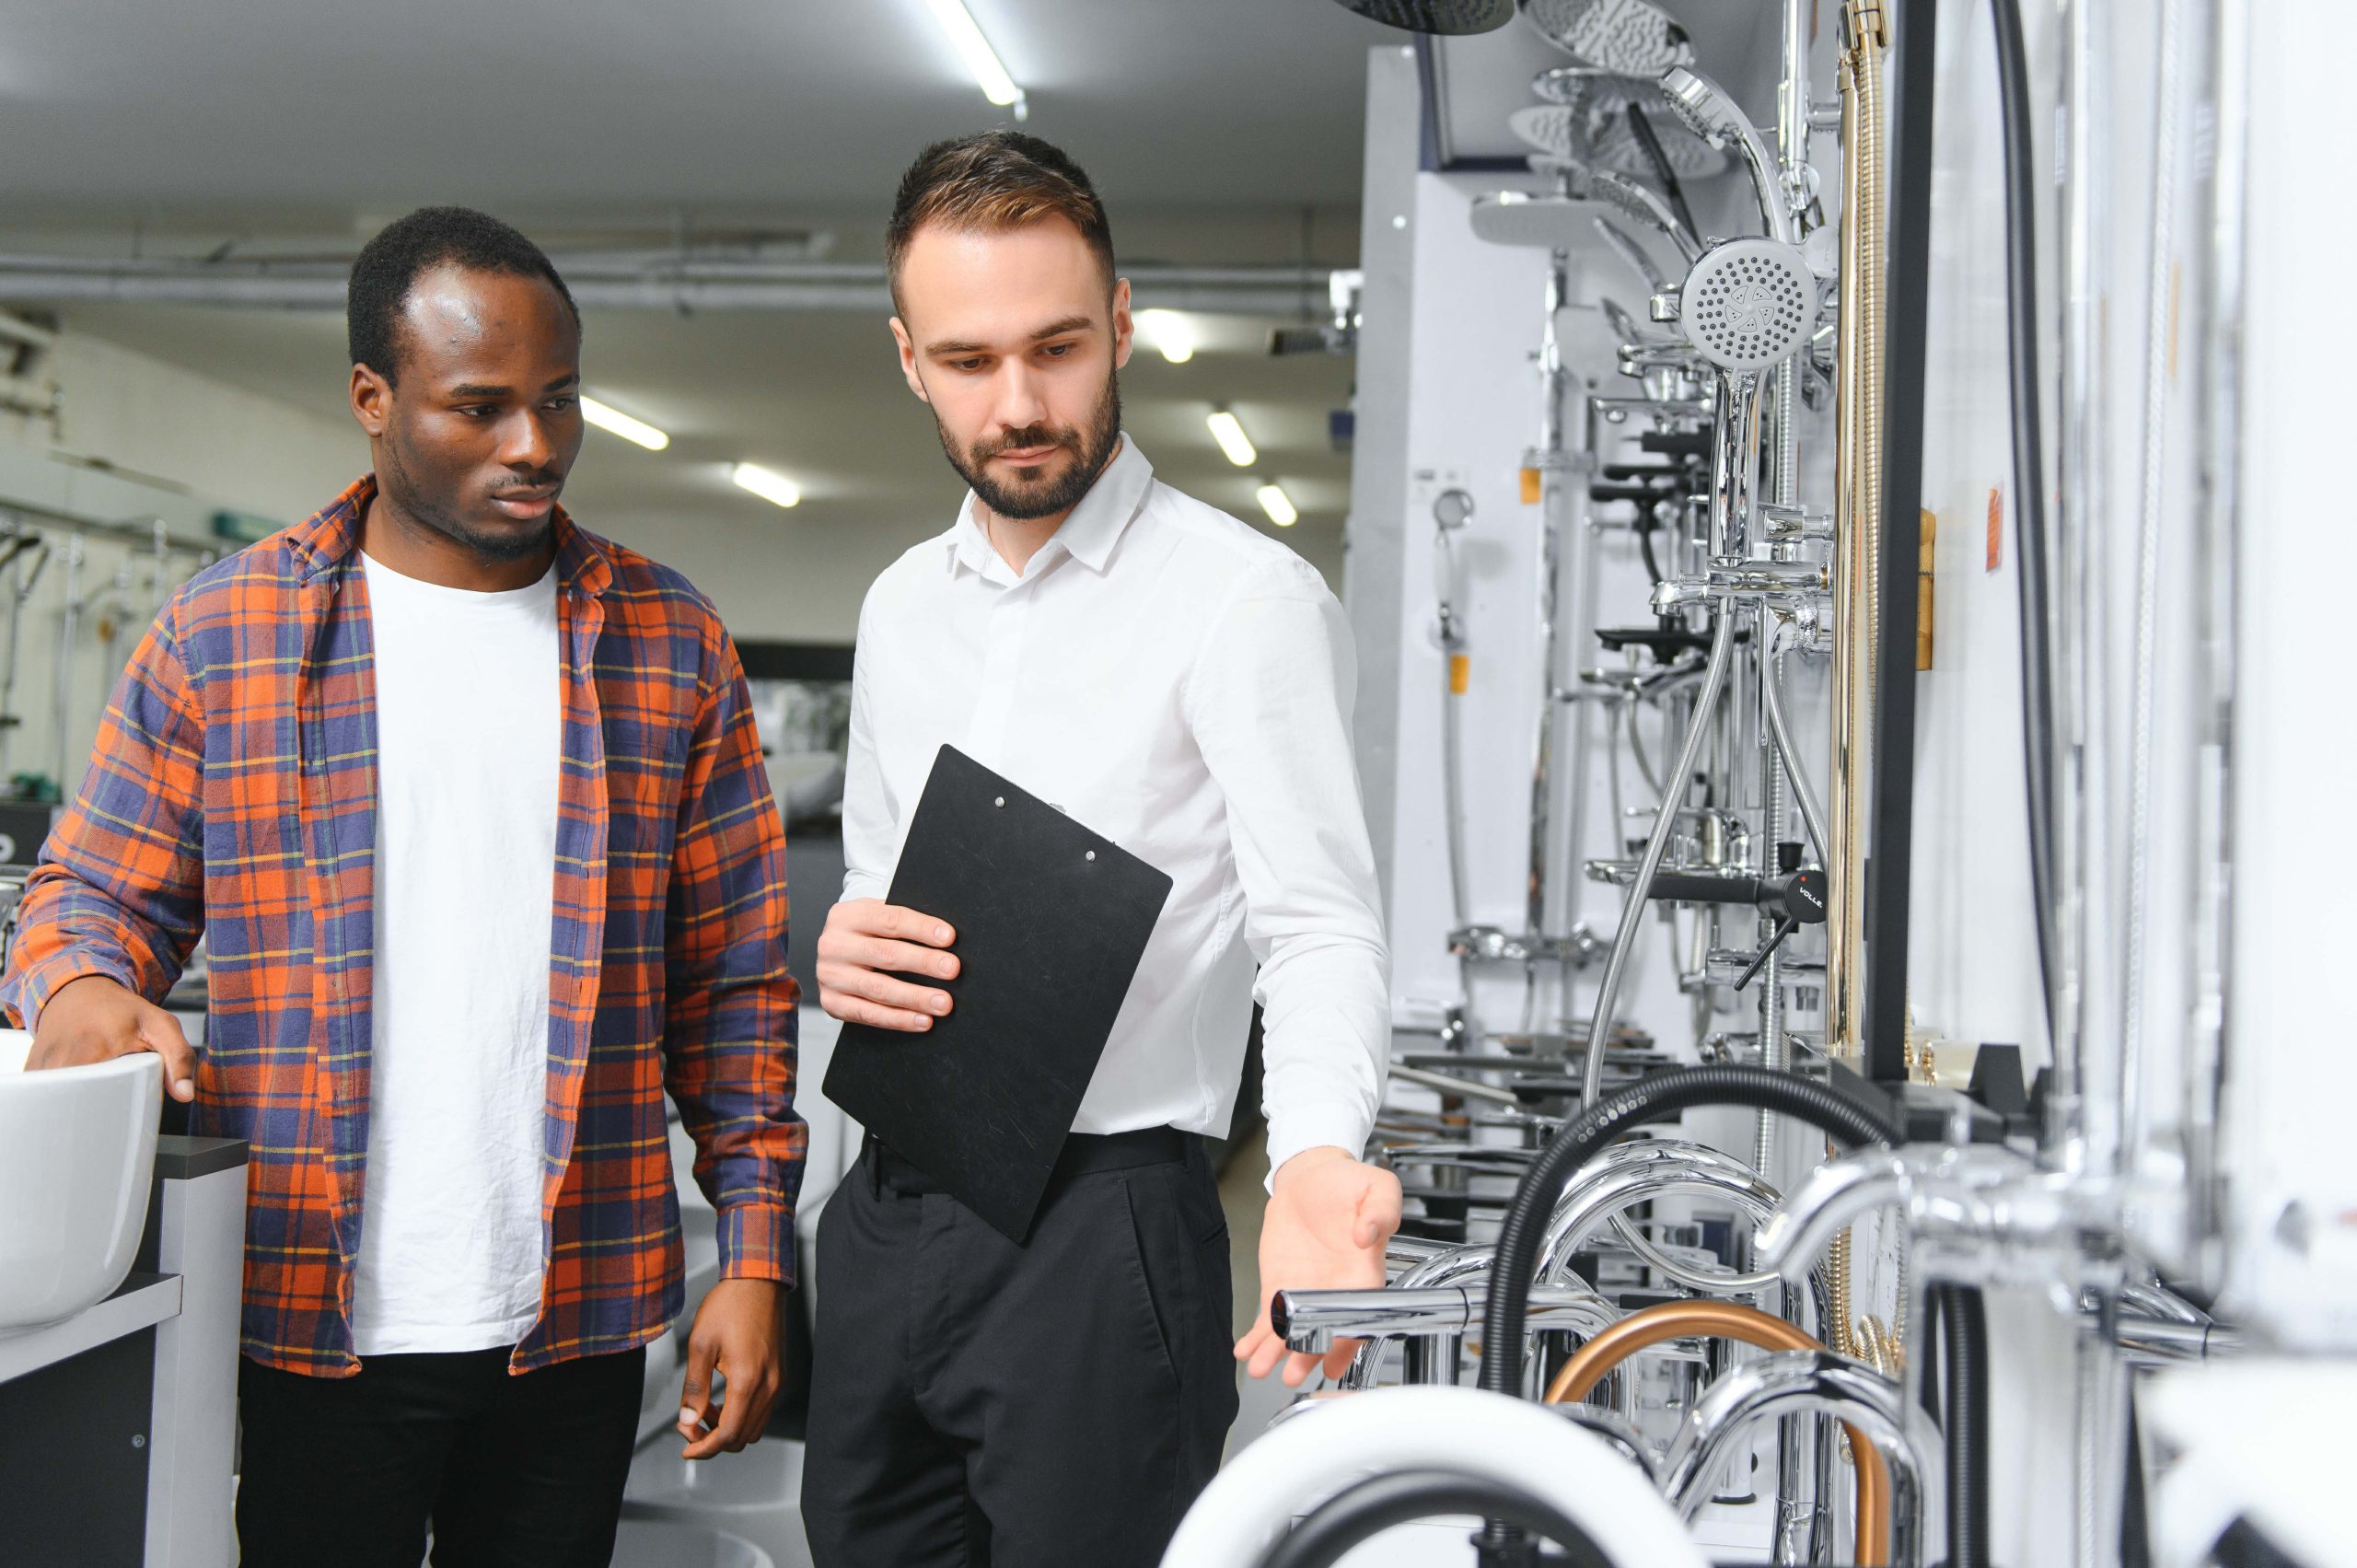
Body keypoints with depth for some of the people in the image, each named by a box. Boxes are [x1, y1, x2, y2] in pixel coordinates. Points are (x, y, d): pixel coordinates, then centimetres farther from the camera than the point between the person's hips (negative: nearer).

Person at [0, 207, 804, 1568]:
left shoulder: (672, 646, 5)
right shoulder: (219, 634, 2)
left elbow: (734, 977, 6)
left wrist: (757, 1247, 0)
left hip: (574, 1327, 1)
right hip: (307, 1327, -1)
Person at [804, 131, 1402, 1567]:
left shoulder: (1248, 600, -10)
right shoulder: (904, 605, 12)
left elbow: (1322, 924, -16)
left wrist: (1319, 1155, -36)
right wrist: (843, 953, -4)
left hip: (1097, 1230, -6)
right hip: (884, 1218, 7)